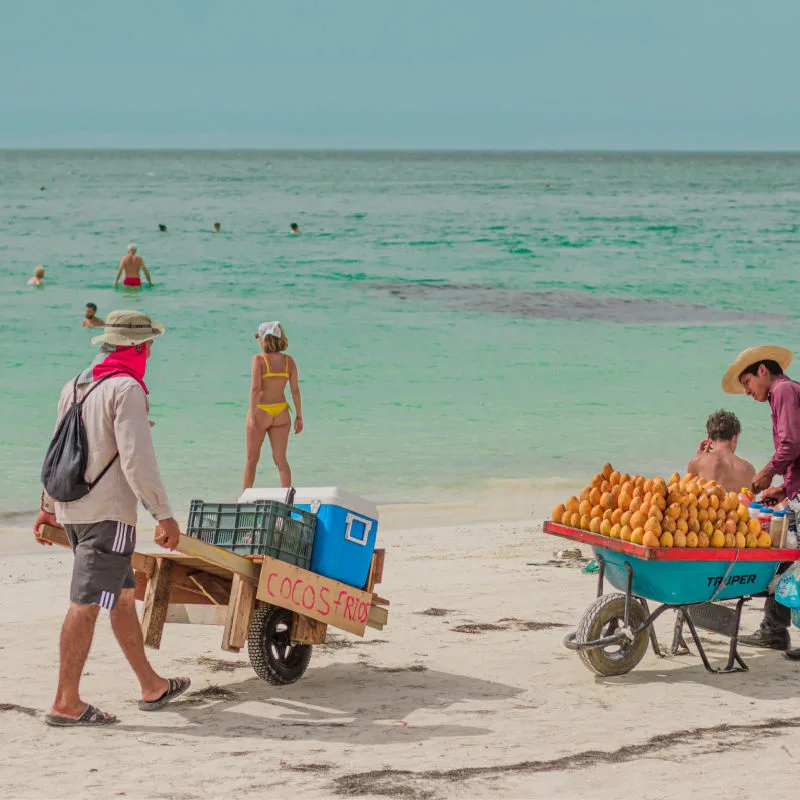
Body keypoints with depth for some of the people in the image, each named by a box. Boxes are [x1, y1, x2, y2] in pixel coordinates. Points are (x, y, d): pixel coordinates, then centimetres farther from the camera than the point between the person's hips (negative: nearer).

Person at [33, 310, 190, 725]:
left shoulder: (75, 387, 14)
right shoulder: (126, 389, -12)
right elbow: (136, 459, -19)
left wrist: (49, 507, 31)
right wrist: (164, 515, -16)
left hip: (72, 511, 9)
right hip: (107, 513, -9)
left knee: (123, 595, 17)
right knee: (86, 605, -8)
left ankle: (152, 687, 25)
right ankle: (66, 703, -8)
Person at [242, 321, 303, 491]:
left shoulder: (259, 359, -11)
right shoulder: (289, 361, 1)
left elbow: (255, 389, -17)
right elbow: (295, 390, 1)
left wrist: (252, 415, -17)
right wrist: (299, 416, 7)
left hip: (261, 412, -3)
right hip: (281, 413, 3)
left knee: (251, 458, 12)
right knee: (280, 459, 7)